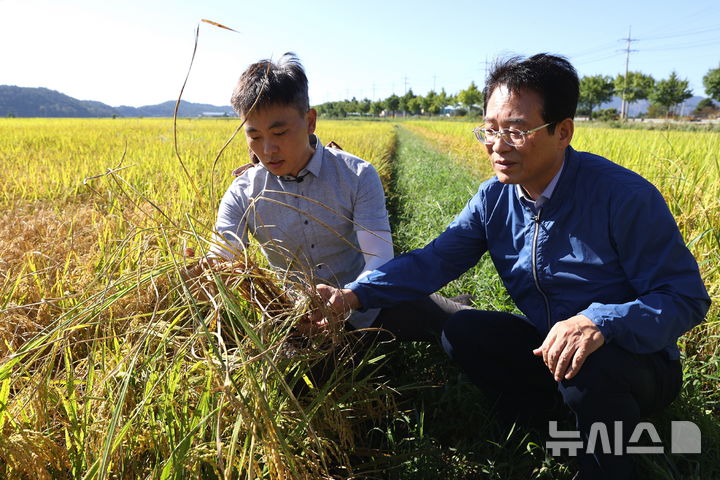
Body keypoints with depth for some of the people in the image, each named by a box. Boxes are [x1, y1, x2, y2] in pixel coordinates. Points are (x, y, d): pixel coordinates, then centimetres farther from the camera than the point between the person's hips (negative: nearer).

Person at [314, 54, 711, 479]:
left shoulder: (626, 197, -23)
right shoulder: (494, 200, -7)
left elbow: (686, 297, -22)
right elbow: (434, 261, -11)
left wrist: (599, 321, -41)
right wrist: (356, 294, -27)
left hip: (636, 362, -5)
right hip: (547, 348, 5)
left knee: (589, 367, -36)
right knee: (460, 331, -11)